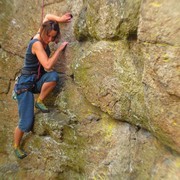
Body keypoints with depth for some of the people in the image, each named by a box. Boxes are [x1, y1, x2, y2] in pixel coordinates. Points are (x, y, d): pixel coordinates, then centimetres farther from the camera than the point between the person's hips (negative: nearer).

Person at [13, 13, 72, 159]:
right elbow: (48, 65, -31)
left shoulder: (41, 36, 0)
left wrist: (59, 19, -4)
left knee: (53, 76, -29)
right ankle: (16, 146, 25)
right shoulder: (37, 43, -22)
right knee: (26, 123, -4)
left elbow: (47, 16, 15)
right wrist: (60, 49, -23)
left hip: (37, 80, 7)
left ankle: (39, 101, -5)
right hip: (26, 84, -7)